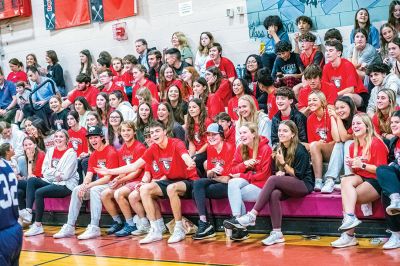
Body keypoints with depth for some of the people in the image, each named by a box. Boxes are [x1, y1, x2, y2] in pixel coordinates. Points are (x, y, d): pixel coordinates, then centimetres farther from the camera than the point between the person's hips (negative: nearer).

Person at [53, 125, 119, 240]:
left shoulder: (111, 152, -13)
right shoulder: (93, 155, 12)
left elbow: (107, 177, -19)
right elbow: (89, 175, 5)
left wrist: (88, 186, -23)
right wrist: (84, 185, -18)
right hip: (99, 183, 8)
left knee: (94, 190, -34)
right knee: (76, 190, -7)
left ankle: (94, 228, -34)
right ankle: (69, 227, -9)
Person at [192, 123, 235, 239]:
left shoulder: (229, 148, -14)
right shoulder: (210, 149, 8)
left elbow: (227, 178, -14)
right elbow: (208, 174, 10)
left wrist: (213, 176, -2)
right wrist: (212, 171, -12)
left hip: (228, 185, -7)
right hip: (215, 182, 7)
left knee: (196, 192, -21)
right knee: (197, 184, -21)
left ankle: (204, 224, -11)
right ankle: (203, 224, -22)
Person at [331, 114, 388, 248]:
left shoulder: (376, 143, -9)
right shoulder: (353, 146, 14)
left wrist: (362, 165, -18)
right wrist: (351, 164, -3)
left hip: (375, 182, -6)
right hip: (360, 179, 6)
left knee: (348, 196, -27)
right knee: (346, 181, -29)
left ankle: (348, 235, -27)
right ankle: (350, 217, -40)